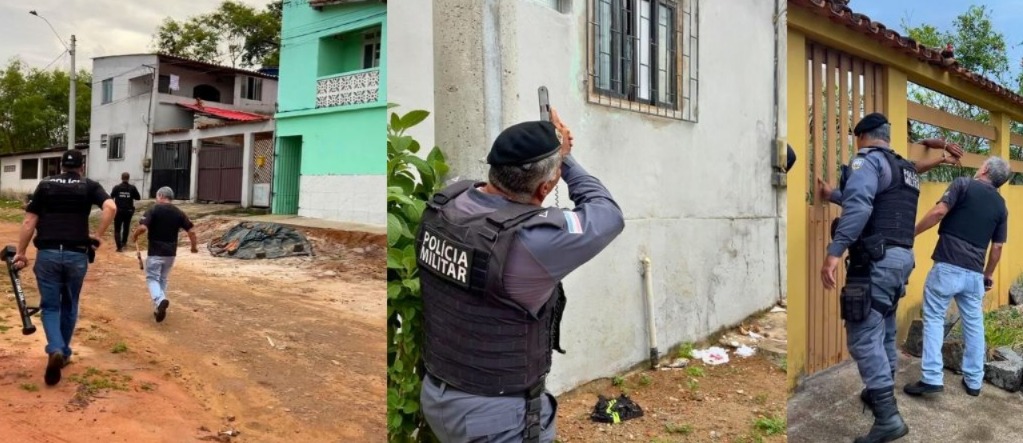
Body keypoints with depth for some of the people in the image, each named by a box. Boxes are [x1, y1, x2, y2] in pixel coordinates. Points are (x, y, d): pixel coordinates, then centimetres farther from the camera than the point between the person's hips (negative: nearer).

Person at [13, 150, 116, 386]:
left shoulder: (45, 184, 10)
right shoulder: (89, 186, 7)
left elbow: (29, 221, 5)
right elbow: (111, 207, -13)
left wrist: (20, 252, 10)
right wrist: (97, 236, -3)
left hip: (47, 253, 0)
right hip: (77, 254, 0)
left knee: (50, 305, 8)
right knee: (69, 305, 18)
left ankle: (55, 351, -13)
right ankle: (64, 353, 26)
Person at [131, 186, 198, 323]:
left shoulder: (153, 210, -9)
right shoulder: (179, 213, 4)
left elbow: (143, 227, -20)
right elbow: (191, 231, 2)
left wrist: (134, 236, 0)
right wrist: (194, 246, 17)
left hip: (155, 252, -4)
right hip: (171, 252, 4)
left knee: (152, 278, 3)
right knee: (163, 279, 17)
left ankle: (160, 300, -23)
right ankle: (159, 308, 19)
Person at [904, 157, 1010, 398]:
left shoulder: (963, 184, -2)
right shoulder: (1001, 206, 12)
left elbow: (939, 212, -15)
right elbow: (997, 247, 12)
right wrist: (988, 275, 24)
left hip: (947, 267, -4)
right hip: (974, 273, 5)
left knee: (934, 318, 2)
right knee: (974, 324, 14)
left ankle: (932, 378, -3)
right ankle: (973, 381, 22)